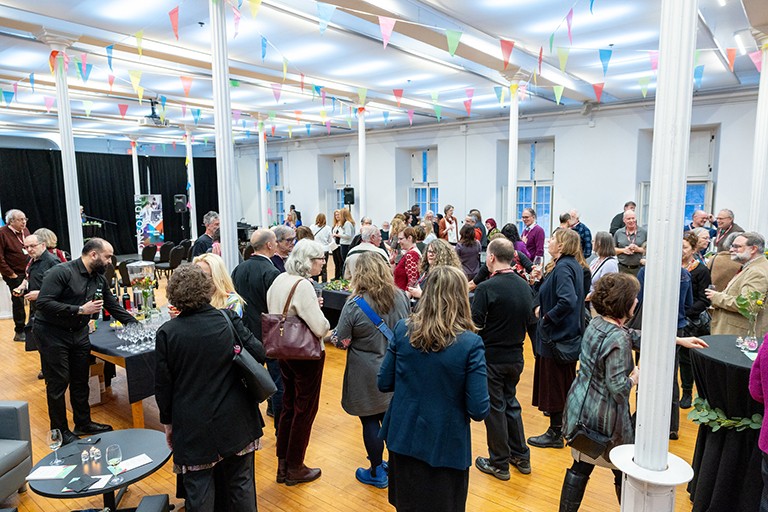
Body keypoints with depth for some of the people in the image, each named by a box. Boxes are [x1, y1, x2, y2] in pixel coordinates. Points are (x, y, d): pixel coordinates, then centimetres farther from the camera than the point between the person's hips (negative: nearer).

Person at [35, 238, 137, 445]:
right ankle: (60, 431, 17)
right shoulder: (61, 272, -19)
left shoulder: (99, 279, 4)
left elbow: (114, 307, 11)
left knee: (80, 381, 14)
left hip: (79, 333, 7)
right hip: (52, 334, -7)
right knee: (59, 382, 2)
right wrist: (80, 310, -27)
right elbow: (43, 303, -25)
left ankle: (83, 423, 30)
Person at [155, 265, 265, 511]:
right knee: (240, 482, 17)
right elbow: (258, 354, -8)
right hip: (235, 422, 1)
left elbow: (162, 385, -4)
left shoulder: (167, 333, -11)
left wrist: (167, 421, 10)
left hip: (193, 428, -1)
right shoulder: (228, 319, -11)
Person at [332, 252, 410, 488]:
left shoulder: (354, 305, -20)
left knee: (370, 422, 10)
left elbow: (341, 342, -13)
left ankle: (377, 473, 25)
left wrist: (335, 335, 8)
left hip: (367, 376, -5)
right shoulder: (401, 297, -6)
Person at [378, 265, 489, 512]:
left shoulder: (402, 329, -12)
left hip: (403, 438, 3)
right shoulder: (470, 343, -21)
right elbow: (479, 410, -18)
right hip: (446, 447, -3)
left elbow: (384, 384, -3)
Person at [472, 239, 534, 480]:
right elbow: (528, 318, 11)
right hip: (516, 356, 6)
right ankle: (521, 457, 31)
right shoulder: (524, 286, 0)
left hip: (492, 358, -6)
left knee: (495, 408, 7)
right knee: (511, 403, 21)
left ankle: (499, 463, 20)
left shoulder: (486, 288, -21)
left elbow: (474, 325, -20)